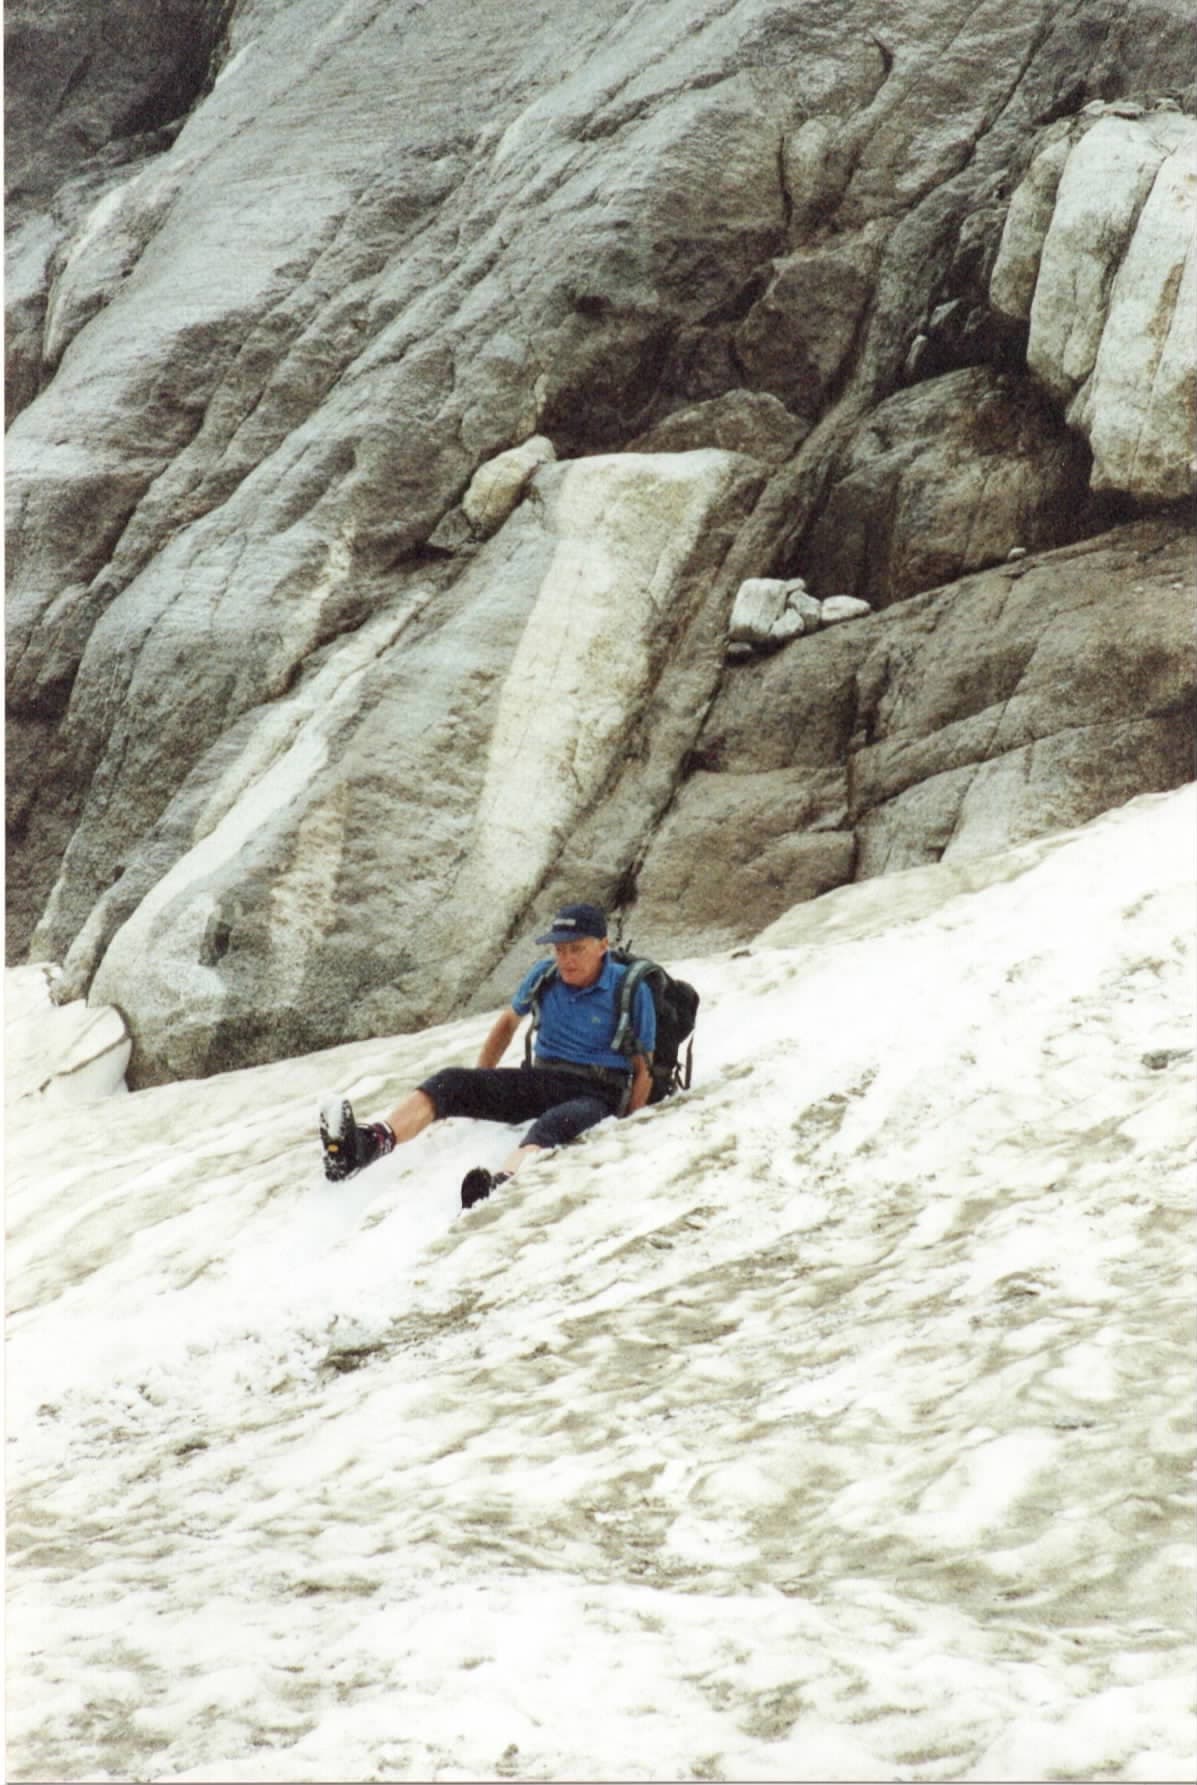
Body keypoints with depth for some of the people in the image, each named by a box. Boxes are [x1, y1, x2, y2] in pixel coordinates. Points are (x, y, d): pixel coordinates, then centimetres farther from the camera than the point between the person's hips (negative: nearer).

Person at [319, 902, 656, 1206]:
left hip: (597, 1095, -5)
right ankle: (374, 1142, -47)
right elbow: (508, 1022, 24)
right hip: (542, 1079, 5)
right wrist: (477, 1091, 23)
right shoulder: (543, 977, 7)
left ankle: (497, 1186, -74)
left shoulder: (631, 990, -8)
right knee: (451, 1082, -19)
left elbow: (643, 1070, -6)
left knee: (550, 1126, -41)